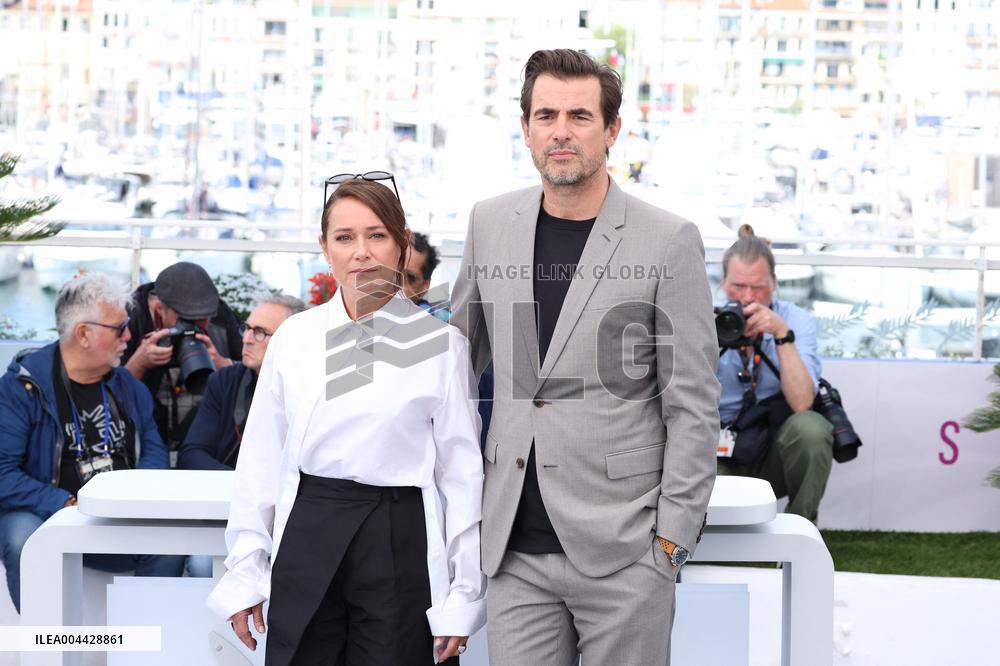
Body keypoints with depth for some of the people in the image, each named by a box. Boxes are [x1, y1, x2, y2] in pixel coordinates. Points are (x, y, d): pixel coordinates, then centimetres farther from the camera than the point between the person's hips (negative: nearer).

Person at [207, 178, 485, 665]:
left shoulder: (441, 344, -1)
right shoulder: (294, 337, 6)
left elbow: (463, 472, 0)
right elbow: (261, 461, 9)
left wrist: (462, 598, -2)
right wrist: (244, 575, 7)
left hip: (399, 543, -2)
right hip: (307, 538, 2)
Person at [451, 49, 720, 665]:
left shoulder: (669, 240, -4)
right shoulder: (489, 224, 8)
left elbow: (693, 404, -4)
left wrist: (673, 535, -7)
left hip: (623, 550, -3)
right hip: (515, 549, 3)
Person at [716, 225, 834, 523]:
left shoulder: (796, 320, -8)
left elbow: (802, 404, -23)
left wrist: (782, 333, -29)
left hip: (776, 454, 0)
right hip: (723, 459, 0)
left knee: (810, 426, -33)